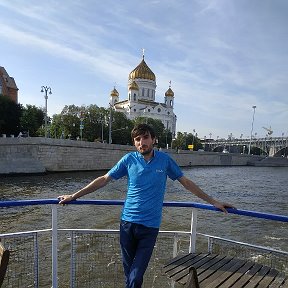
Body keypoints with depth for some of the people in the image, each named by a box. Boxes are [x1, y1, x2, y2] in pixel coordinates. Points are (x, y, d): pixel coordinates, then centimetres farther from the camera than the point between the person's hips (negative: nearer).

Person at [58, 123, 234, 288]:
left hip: (150, 225, -1)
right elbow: (104, 180, 3)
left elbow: (187, 183, 6)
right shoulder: (129, 159, -2)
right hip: (128, 222, 2)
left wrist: (213, 202, 7)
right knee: (129, 273, 16)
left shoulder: (165, 160, -2)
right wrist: (73, 196, 3)